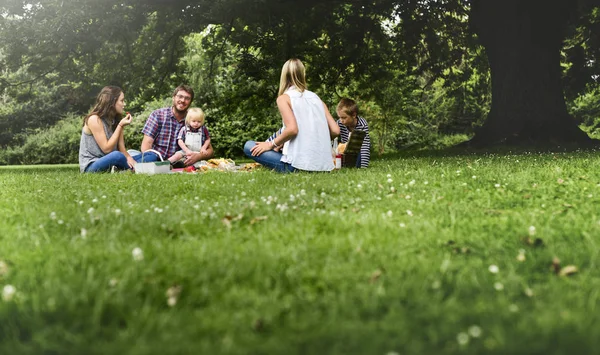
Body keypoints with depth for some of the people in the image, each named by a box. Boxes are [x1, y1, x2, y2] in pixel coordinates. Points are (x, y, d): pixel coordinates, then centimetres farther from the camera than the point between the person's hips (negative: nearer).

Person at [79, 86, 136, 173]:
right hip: (90, 166, -6)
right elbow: (107, 149, -17)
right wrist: (120, 126, -17)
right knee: (117, 155, -32)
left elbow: (121, 149, 0)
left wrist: (128, 157, -23)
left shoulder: (116, 120, 9)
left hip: (106, 162, 6)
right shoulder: (94, 119, -13)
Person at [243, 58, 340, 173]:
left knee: (249, 146, 10)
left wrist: (271, 144, -2)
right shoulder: (316, 97, 14)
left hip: (298, 165, -6)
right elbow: (335, 131, 6)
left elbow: (292, 129, -17)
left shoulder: (284, 98, 0)